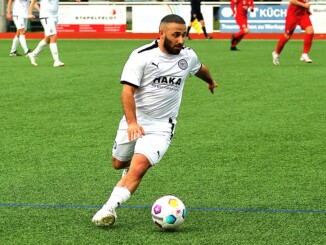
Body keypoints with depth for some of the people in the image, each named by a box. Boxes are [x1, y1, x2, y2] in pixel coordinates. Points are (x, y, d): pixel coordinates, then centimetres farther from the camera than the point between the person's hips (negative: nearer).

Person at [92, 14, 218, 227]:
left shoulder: (188, 56, 1)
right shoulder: (142, 56, -13)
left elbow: (200, 68, 26)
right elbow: (128, 91, -19)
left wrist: (210, 81, 47)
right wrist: (132, 122, -32)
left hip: (161, 127, 0)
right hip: (135, 121, 0)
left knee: (138, 168, -20)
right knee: (118, 163, 16)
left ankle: (110, 208, -20)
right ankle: (132, 164, 52)